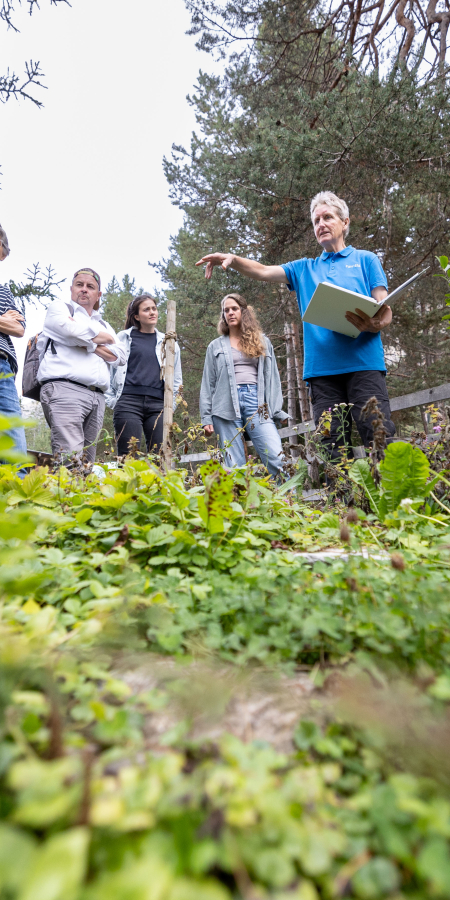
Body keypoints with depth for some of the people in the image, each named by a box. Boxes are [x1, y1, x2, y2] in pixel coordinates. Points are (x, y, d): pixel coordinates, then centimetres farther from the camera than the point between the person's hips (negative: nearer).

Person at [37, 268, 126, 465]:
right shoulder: (59, 307, 18)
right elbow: (71, 330, -5)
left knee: (86, 462, -2)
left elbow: (119, 357, 14)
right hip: (64, 389, -5)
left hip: (97, 397, 6)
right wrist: (103, 338, 11)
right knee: (71, 460, -22)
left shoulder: (104, 326, 32)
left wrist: (90, 345, 0)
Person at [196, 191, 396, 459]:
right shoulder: (305, 268, 24)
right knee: (332, 447, 1)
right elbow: (263, 271, 12)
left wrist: (373, 325, -17)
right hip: (322, 368, 3)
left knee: (380, 440, -12)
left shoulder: (365, 259, 15)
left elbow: (386, 313, 7)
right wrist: (233, 260, -8)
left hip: (364, 364, -2)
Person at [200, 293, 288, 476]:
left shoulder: (262, 342, 19)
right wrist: (206, 417, 3)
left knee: (276, 458, -13)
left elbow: (272, 378, 14)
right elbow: (208, 384, 13)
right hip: (226, 404, 0)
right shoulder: (216, 346, 18)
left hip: (255, 399, 0)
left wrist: (278, 412, 3)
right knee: (234, 465, -4)